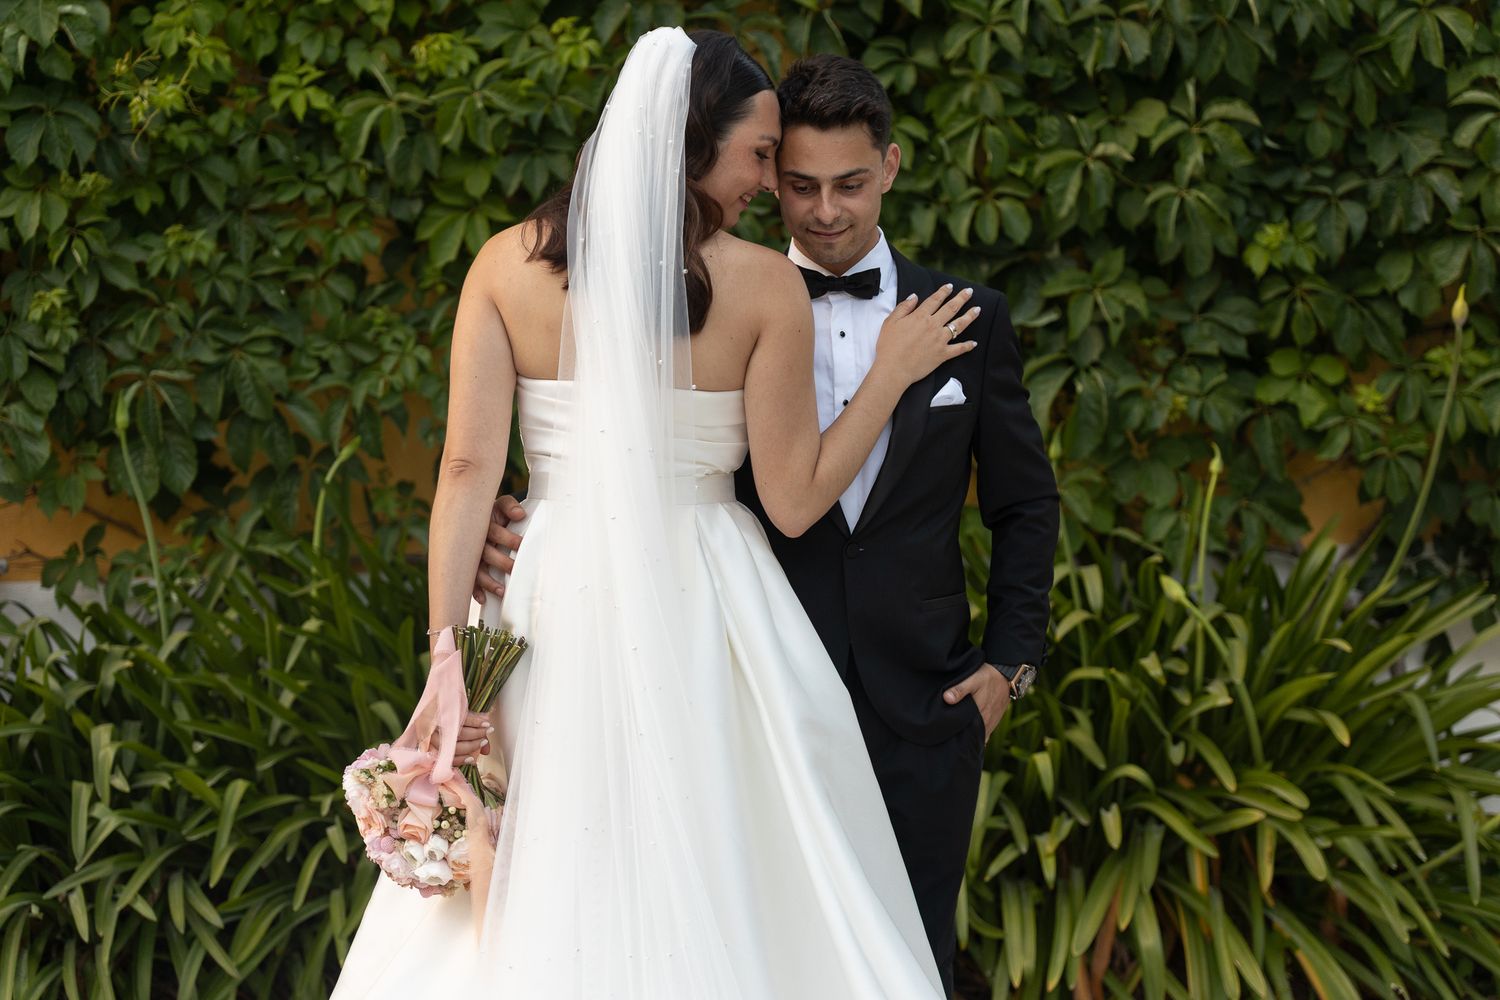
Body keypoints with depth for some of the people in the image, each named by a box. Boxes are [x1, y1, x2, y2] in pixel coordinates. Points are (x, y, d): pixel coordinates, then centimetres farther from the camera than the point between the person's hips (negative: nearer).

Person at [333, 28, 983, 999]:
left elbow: (469, 468, -5)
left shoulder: (507, 265, 0)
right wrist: (892, 373, 8)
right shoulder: (768, 288, -6)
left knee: (538, 904, 8)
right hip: (704, 617, -2)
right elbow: (795, 501, -4)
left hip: (554, 602, 3)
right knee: (718, 907, 6)